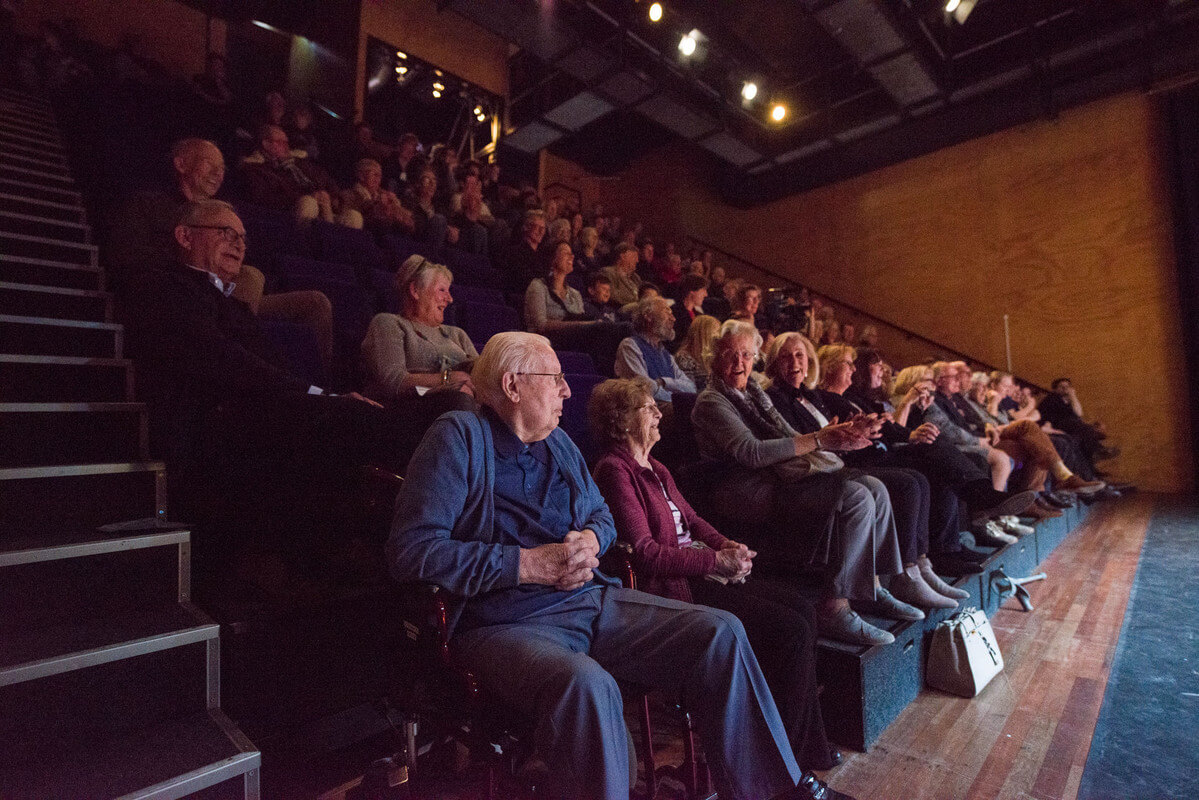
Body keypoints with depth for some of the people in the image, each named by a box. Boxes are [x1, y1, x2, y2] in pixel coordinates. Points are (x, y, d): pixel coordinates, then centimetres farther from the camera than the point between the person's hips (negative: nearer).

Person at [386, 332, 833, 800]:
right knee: (587, 685, -38)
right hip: (506, 621, -6)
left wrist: (592, 539, 1)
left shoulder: (558, 442, 17)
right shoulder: (459, 438, -5)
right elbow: (411, 550, -15)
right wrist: (525, 564, -17)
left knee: (720, 633, -7)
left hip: (590, 599, 7)